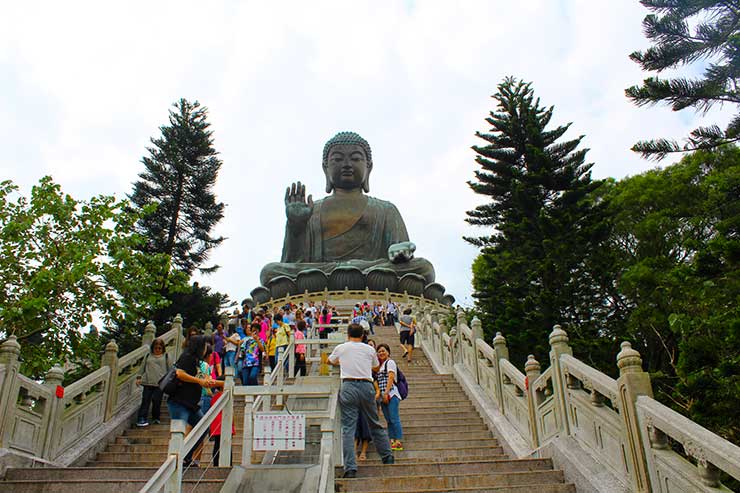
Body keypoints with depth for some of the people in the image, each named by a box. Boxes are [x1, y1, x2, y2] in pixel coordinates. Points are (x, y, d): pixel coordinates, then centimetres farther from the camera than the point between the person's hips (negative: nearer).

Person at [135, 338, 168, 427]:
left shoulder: (165, 356, 12)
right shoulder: (148, 356, 15)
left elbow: (170, 369, 12)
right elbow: (142, 367, 17)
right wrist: (139, 377, 7)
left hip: (160, 383, -1)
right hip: (148, 382, 1)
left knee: (157, 400, -3)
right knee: (145, 400, -4)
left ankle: (156, 418, 12)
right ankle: (141, 419, -3)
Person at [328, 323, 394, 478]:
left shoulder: (341, 348, 10)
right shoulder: (369, 349, 13)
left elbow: (331, 361, 30)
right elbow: (376, 368, 28)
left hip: (348, 386, -2)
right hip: (367, 386, 2)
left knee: (348, 428, -3)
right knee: (375, 425, 17)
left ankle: (350, 468, -10)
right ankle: (388, 458, 27)